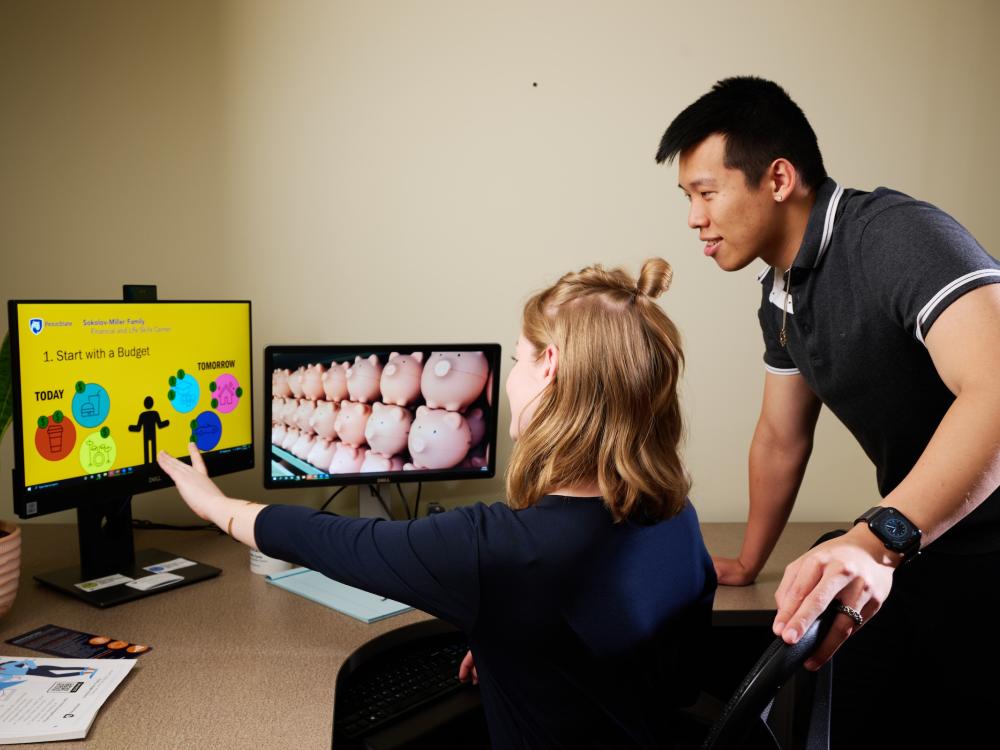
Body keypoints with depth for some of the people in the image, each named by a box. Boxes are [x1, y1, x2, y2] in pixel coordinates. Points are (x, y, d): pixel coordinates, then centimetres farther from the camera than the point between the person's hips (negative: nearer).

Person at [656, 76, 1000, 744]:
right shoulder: (781, 296, 5)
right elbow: (781, 440, 15)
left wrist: (876, 539, -46)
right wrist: (748, 565, 21)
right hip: (913, 554, 8)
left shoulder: (895, 236, -22)